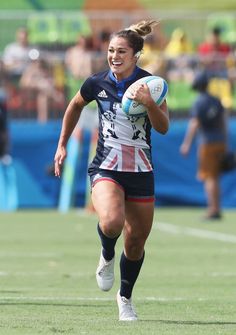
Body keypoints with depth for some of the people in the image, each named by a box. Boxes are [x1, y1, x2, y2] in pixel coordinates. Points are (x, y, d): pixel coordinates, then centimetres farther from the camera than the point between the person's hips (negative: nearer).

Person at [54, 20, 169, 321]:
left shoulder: (150, 84, -6)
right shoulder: (97, 83, -3)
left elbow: (163, 128, -10)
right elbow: (75, 106, 17)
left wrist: (149, 103, -28)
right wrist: (62, 144, 18)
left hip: (140, 172, 1)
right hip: (106, 169, -1)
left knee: (136, 242, 7)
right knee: (111, 222, -30)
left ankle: (125, 297, 32)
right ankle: (107, 256, 5)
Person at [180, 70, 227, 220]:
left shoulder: (199, 103, -9)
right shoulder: (216, 101, 11)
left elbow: (194, 125, -16)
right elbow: (223, 122, 15)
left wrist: (187, 144, -16)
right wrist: (224, 143, 21)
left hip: (208, 143, -6)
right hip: (220, 142, 6)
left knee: (209, 178, -5)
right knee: (215, 178, 13)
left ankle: (213, 209, -12)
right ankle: (216, 209, 13)